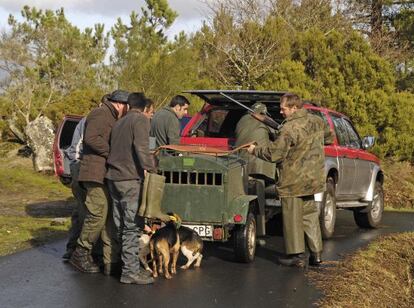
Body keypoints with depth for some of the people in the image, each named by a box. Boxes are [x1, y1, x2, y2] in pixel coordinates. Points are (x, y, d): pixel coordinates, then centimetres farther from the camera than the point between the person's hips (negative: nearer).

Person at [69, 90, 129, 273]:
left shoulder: (110, 118, 26)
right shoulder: (100, 114, -7)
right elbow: (91, 138, -22)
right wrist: (113, 151, -18)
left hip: (106, 175, 11)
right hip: (97, 173, -11)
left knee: (110, 217, 6)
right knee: (97, 215, -10)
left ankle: (111, 261, 6)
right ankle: (80, 255, 3)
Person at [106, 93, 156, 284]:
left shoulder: (119, 123, 23)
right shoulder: (140, 120, -4)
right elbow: (141, 147, -18)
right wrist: (149, 169, -19)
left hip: (113, 177, 9)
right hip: (130, 179, -9)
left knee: (121, 226, 13)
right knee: (133, 227, -8)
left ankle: (126, 267, 18)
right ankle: (130, 272, -9)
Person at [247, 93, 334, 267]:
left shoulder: (290, 128, -20)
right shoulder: (317, 122, 6)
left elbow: (275, 153, -21)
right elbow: (329, 137, 24)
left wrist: (255, 151, -6)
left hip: (293, 181, -8)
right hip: (313, 179, 8)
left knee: (293, 217, 2)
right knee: (310, 215, 16)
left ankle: (296, 255, 6)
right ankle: (316, 254, 18)